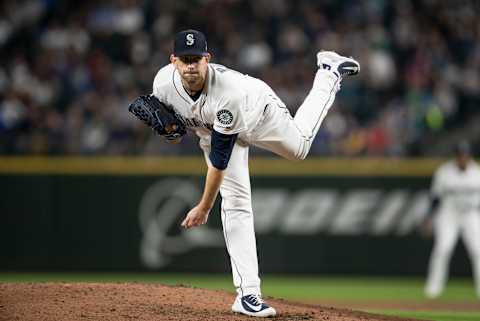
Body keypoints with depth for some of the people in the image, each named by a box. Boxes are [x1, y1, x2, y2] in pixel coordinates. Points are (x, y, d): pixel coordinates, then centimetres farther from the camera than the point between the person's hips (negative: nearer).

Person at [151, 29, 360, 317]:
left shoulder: (228, 92, -47)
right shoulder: (163, 81, -33)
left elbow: (220, 159, -40)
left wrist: (204, 208, -36)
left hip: (258, 115, -3)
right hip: (211, 129, 3)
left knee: (299, 147, 26)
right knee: (235, 203, -10)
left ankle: (329, 73, 47)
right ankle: (248, 294, -13)